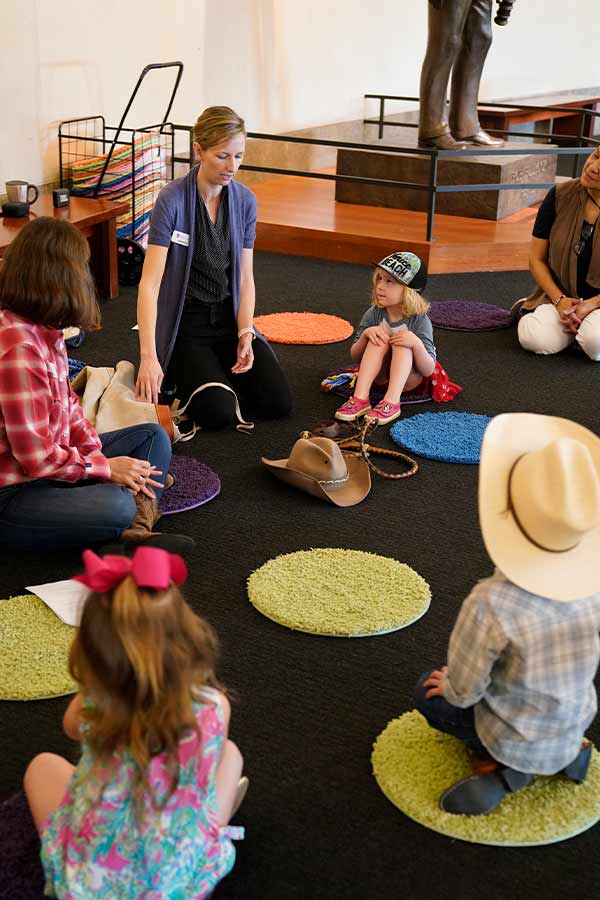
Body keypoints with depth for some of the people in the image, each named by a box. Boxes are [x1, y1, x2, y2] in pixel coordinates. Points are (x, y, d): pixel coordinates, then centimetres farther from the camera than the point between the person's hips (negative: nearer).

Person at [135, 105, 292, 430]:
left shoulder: (245, 201, -3)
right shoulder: (172, 200, -19)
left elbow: (245, 278, 2)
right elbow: (150, 283, -24)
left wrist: (245, 334, -14)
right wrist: (148, 357, -33)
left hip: (228, 317, 5)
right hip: (184, 324, -5)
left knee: (278, 402, -10)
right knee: (218, 412, -22)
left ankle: (224, 368, 19)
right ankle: (181, 374, 11)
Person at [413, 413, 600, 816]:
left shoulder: (490, 604, -36)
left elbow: (463, 691, -21)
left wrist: (450, 686, 3)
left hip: (518, 743, -4)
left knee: (430, 695, 21)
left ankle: (501, 764, 5)